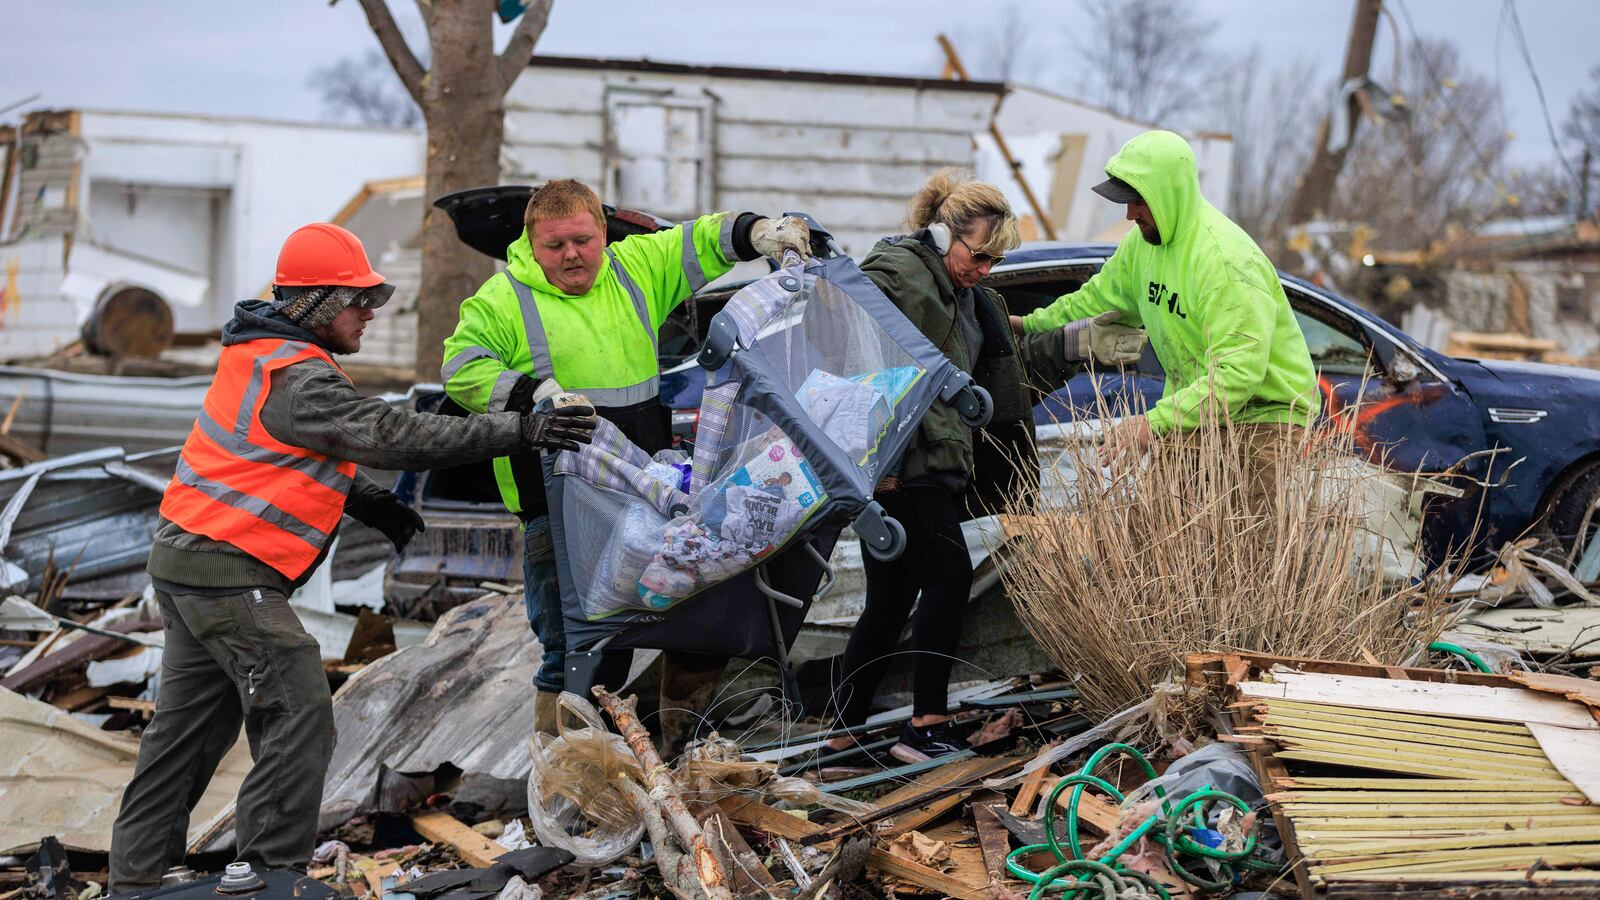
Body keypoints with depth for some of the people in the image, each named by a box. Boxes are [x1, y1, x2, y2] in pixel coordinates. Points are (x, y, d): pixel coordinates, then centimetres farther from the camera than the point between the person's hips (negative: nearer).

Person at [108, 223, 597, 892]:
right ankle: (273, 874, -7)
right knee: (299, 719, -9)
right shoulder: (299, 380, -20)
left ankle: (136, 877, 24)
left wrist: (367, 502, 9)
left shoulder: (259, 354, 13)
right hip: (231, 575, -11)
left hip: (187, 560, 11)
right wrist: (520, 430, -27)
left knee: (189, 729, 17)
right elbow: (394, 436, -26)